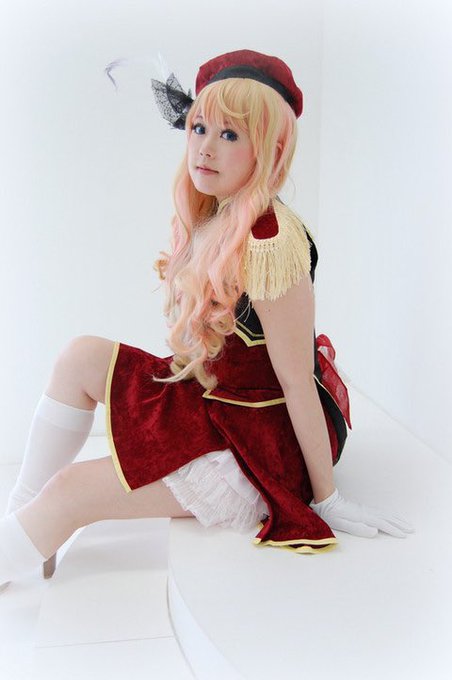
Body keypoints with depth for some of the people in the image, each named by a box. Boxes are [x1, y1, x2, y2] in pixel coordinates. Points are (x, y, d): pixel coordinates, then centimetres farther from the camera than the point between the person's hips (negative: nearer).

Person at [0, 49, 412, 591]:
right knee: (82, 356, -1)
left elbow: (298, 382, -22)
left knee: (68, 494, -13)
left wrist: (327, 500, -15)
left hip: (265, 443, -8)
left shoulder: (269, 242, -27)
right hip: (211, 397, 9)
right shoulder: (213, 221, 1)